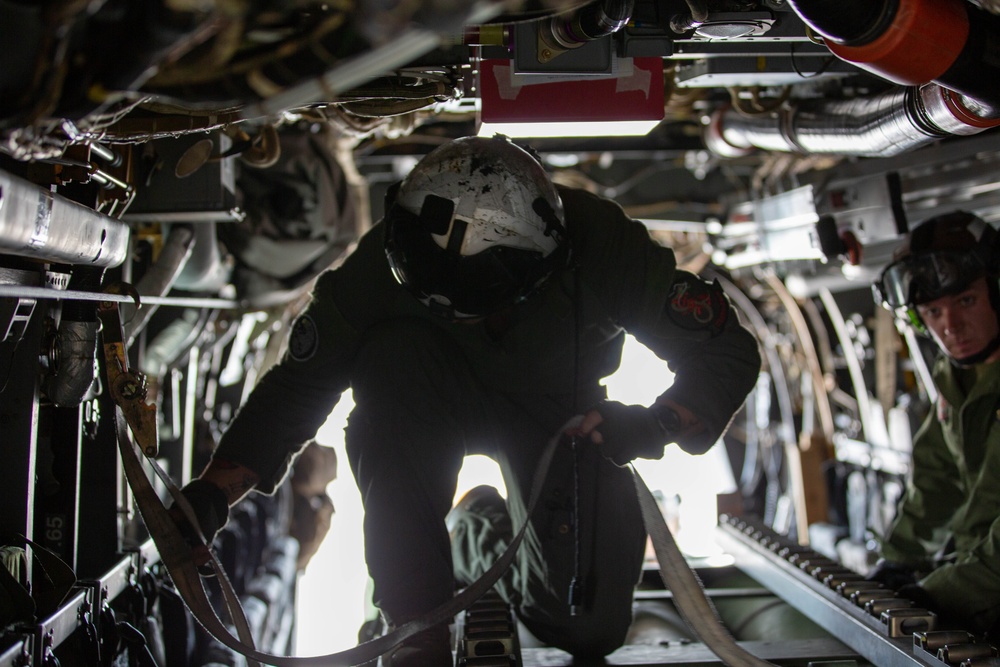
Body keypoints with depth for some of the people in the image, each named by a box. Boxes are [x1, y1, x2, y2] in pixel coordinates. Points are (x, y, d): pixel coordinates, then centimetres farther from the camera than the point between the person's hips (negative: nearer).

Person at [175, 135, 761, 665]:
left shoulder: (601, 240, -32)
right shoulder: (392, 256, -30)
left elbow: (731, 352, -22)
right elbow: (300, 382, -22)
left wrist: (657, 425, -41)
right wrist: (212, 495, -33)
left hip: (562, 413, 0)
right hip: (447, 399, 0)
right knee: (390, 355, -37)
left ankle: (487, 531, 22)